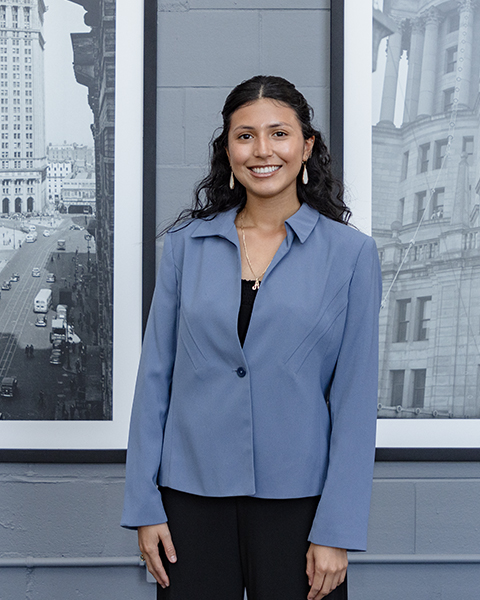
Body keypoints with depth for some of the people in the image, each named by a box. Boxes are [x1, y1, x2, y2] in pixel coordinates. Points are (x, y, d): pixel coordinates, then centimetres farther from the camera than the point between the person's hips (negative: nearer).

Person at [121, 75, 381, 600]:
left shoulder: (350, 253, -2)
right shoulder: (187, 243, 3)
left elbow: (355, 400, -3)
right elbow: (155, 374, 4)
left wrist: (337, 532, -7)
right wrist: (144, 506, 0)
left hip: (297, 497, -1)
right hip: (193, 492, 2)